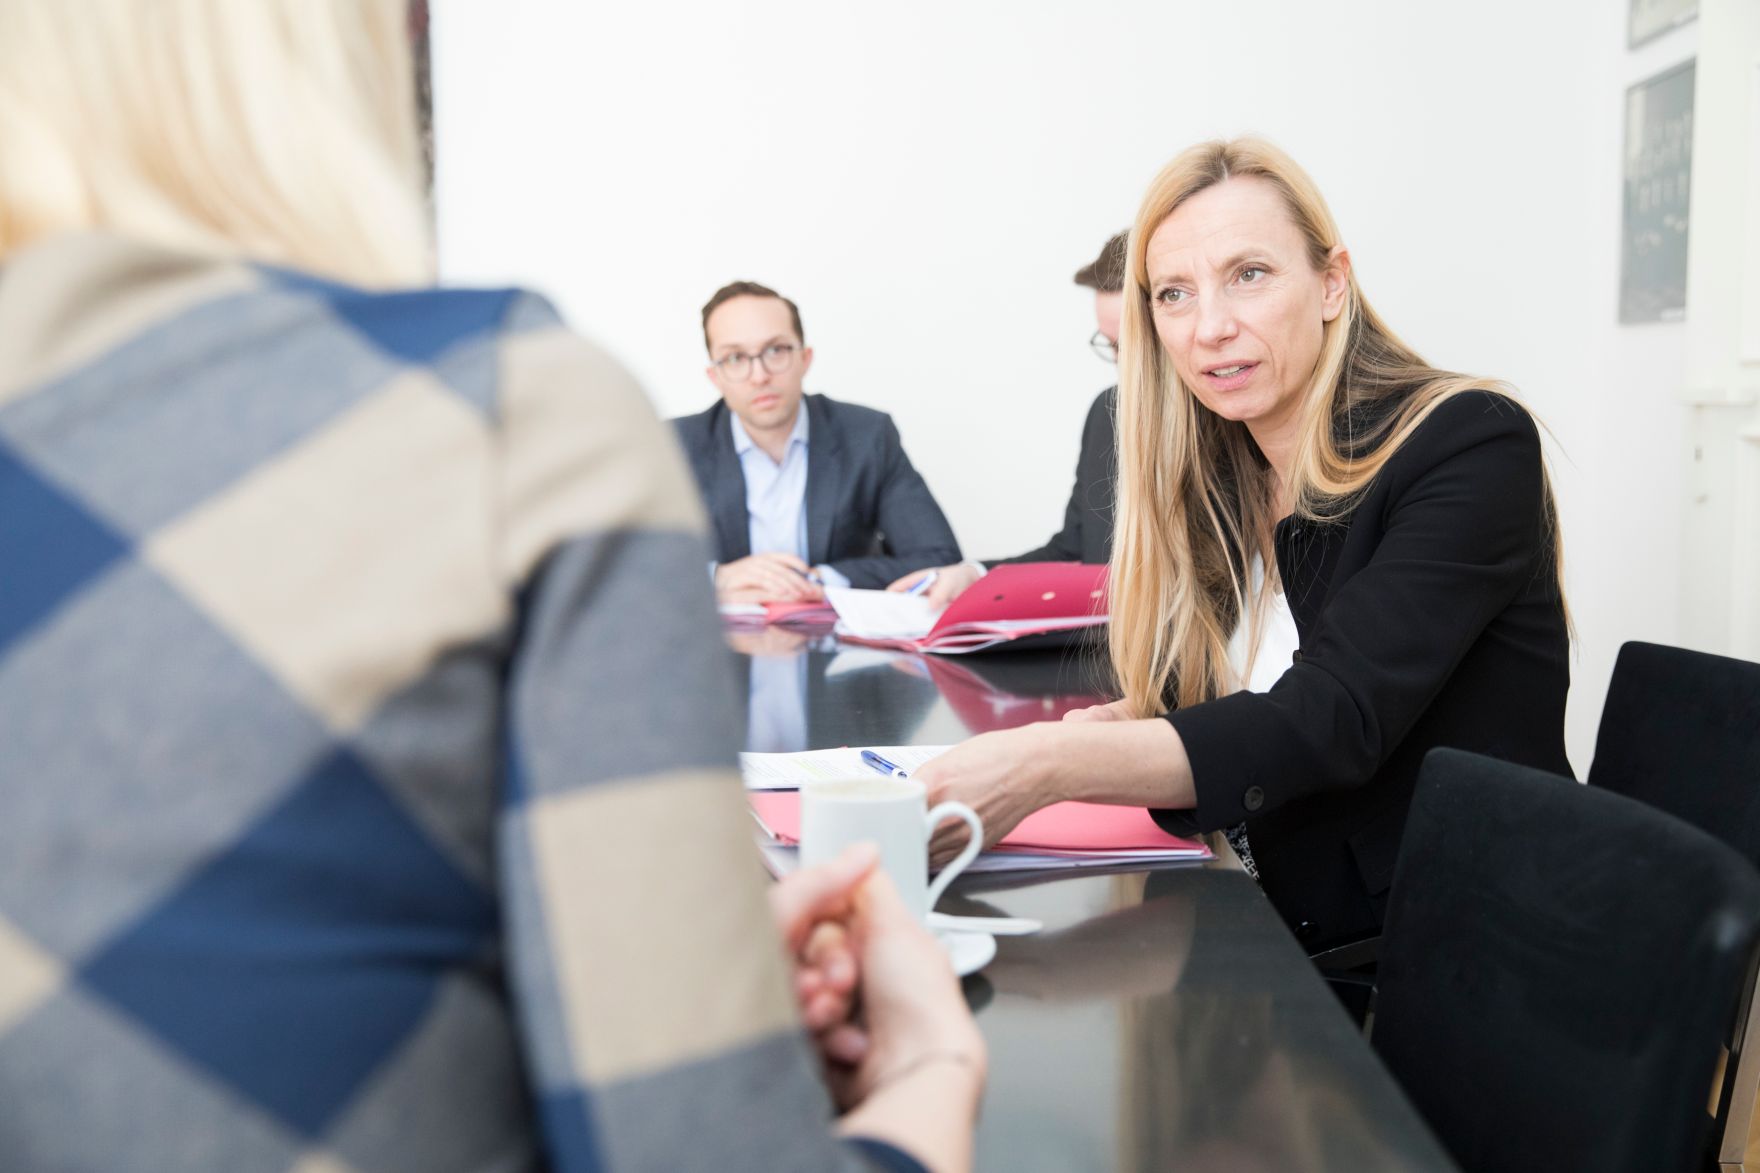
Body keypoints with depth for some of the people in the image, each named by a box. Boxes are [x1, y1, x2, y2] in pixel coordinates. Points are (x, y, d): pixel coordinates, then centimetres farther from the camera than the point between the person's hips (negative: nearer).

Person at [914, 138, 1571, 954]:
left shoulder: (1471, 448, -13)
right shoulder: (1218, 485, 8)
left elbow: (1331, 720, -25)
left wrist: (1046, 763, -35)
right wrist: (1108, 730, -10)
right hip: (1297, 948, 5)